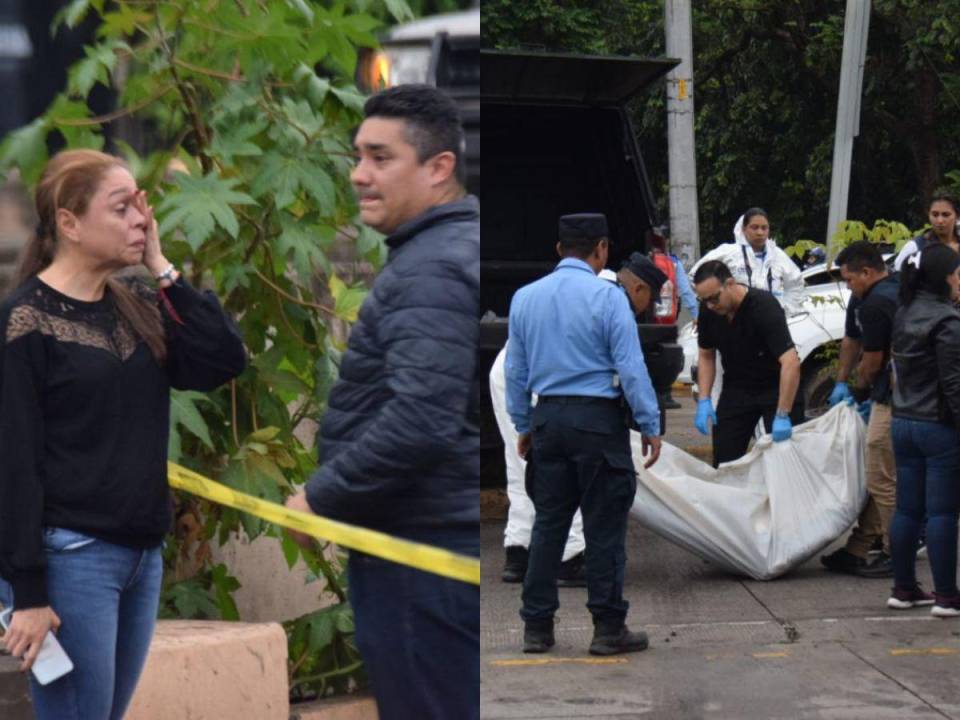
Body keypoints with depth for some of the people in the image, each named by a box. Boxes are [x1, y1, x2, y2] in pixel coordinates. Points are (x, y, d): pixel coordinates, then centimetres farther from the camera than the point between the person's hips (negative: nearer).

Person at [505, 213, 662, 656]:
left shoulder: (525, 298, 7)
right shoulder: (607, 297, -9)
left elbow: (515, 370, 13)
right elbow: (631, 369, -11)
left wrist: (523, 427, 21)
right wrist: (650, 427, -4)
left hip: (548, 418, 5)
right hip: (597, 420, -5)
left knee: (548, 523, 11)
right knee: (604, 527, 1)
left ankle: (537, 627, 13)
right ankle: (608, 629, 4)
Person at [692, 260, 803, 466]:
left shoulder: (764, 306, -28)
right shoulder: (708, 310, -10)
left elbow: (791, 363, -35)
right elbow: (707, 355, 7)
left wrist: (782, 416, -38)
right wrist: (704, 401, -6)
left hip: (775, 387, -5)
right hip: (736, 389, 5)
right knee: (724, 459, -3)